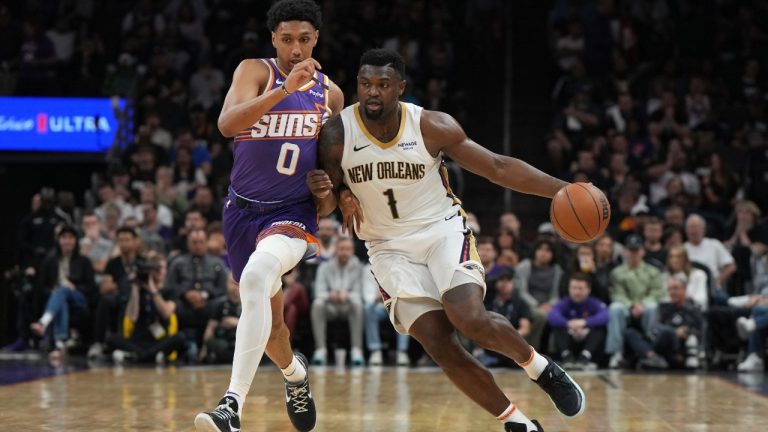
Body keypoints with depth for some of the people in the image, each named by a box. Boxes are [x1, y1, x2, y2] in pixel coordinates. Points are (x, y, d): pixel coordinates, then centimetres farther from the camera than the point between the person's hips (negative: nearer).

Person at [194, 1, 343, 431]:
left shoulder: (331, 93, 4)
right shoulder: (256, 71, -7)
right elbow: (227, 124, -26)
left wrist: (331, 192, 2)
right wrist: (285, 88, -35)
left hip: (293, 213, -1)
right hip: (243, 211, 1)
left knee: (256, 276, -33)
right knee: (269, 325, 15)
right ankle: (295, 371, 52)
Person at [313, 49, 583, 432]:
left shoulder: (432, 127, -13)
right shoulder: (336, 134, -11)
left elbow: (497, 167, -5)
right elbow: (329, 189, 4)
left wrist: (563, 190, -14)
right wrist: (335, 194, -22)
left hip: (442, 228, -1)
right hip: (390, 247, 1)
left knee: (471, 319, -27)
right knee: (439, 344, -14)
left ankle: (538, 366, 4)